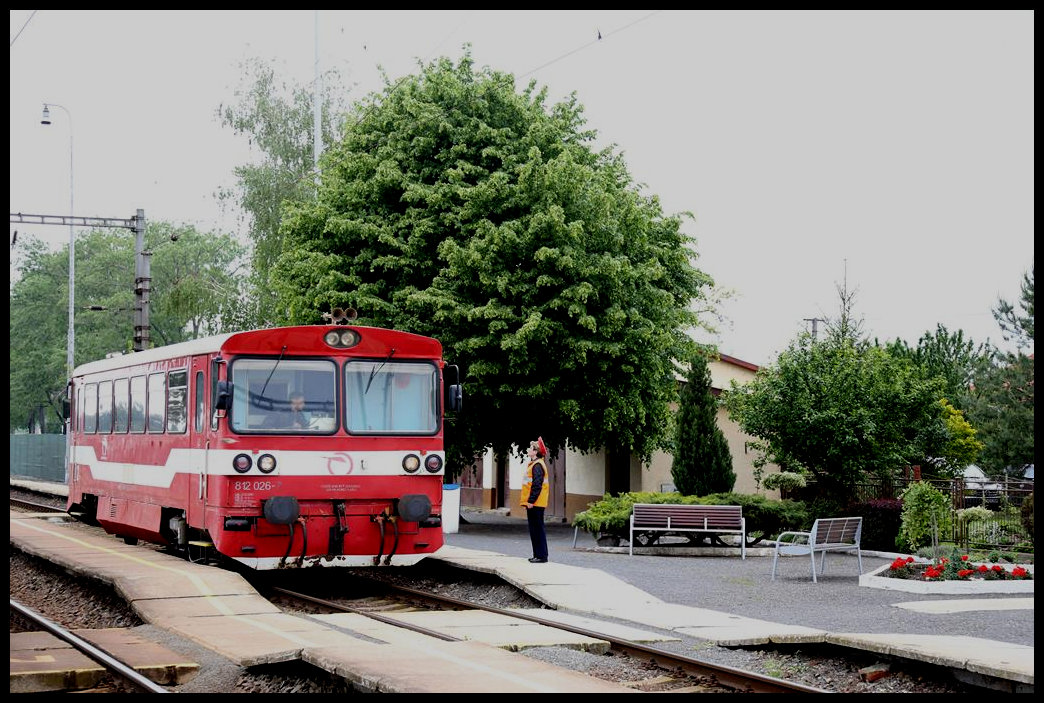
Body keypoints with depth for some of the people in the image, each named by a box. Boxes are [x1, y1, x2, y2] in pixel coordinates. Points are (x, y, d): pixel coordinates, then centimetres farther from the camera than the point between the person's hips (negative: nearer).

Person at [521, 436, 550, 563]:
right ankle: (538, 555, 17)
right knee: (534, 529, 13)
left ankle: (541, 556, -5)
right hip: (534, 504, 10)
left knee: (537, 529, -7)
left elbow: (537, 486, -21)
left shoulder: (537, 466, -15)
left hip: (535, 504, -10)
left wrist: (531, 501, -21)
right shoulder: (534, 464, 17)